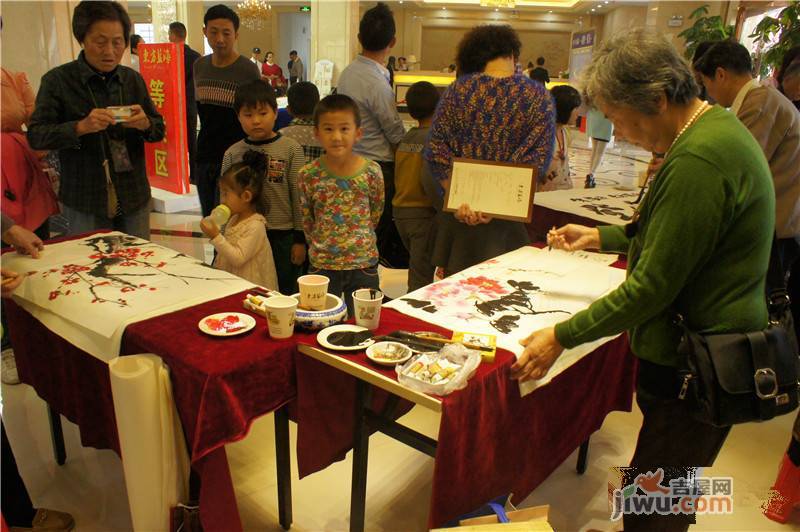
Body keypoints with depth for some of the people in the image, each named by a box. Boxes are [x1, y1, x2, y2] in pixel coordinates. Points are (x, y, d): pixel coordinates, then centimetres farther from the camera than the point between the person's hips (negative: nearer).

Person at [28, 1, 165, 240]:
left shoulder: (133, 79, 5)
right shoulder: (57, 80, -5)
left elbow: (159, 129, 9)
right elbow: (35, 135, -10)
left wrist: (145, 124, -14)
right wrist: (81, 127, -26)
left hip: (135, 198, 3)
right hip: (84, 203, -3)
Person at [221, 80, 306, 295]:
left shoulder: (291, 149, -5)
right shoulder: (232, 154, 2)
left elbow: (298, 197, -4)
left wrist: (300, 239, -5)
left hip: (283, 237, -2)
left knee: (285, 294, 9)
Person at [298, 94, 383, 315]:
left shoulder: (372, 172, -9)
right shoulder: (308, 175, -9)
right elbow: (307, 220, 4)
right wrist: (321, 245, 9)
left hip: (364, 265, 0)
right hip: (322, 266, 0)